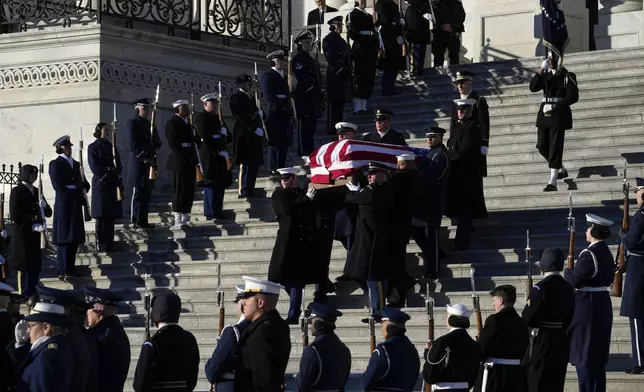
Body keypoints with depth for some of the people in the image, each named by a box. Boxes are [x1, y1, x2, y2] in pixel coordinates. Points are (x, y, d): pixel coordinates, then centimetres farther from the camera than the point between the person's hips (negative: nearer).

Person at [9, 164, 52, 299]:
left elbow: (48, 213, 14)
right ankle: (23, 297, 0)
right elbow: (15, 216, -14)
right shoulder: (17, 191, -7)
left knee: (35, 267, 6)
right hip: (22, 235, -6)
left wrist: (44, 206, -8)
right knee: (23, 267, -4)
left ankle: (32, 296, 11)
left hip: (36, 236, 6)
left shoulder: (37, 191, 14)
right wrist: (32, 226, -20)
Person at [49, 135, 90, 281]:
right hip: (63, 205, -7)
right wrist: (75, 188, -11)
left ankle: (70, 268, 11)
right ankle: (62, 271, -6)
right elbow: (58, 186, -13)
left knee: (75, 238, 6)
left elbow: (83, 183, 14)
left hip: (75, 205, 7)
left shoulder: (75, 164, 17)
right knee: (65, 238, -8)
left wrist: (82, 185, -8)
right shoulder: (56, 164, -4)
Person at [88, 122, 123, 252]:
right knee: (101, 216, -5)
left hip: (113, 184, 6)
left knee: (111, 216, 5)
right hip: (100, 184, -6)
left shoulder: (111, 146, 16)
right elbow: (94, 167, -9)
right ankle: (101, 245, -2)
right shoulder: (93, 147, -1)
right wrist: (108, 171, -13)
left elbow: (118, 165, 14)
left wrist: (116, 171, -6)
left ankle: (109, 245, 9)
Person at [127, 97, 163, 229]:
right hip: (138, 163, -7)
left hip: (150, 163, 7)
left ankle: (143, 221, 11)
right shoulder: (132, 123, -3)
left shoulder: (151, 124, 20)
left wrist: (156, 143, -5)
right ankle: (136, 222, -6)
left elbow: (158, 144, 19)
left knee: (147, 193, 7)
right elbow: (133, 144, -12)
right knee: (138, 193, -7)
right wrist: (144, 158, -19)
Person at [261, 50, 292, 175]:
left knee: (284, 143, 10)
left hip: (284, 115, 8)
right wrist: (280, 107, -17)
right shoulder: (268, 76, -7)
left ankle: (281, 168, 16)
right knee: (275, 143, -7)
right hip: (274, 114, -8)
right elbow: (268, 96, -14)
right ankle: (273, 169, -5)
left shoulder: (284, 76, 20)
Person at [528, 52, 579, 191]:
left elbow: (573, 96, -9)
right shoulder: (545, 75, 14)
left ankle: (552, 182, -9)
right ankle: (561, 170, 28)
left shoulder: (567, 76, -1)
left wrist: (554, 106, -15)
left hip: (558, 115, -6)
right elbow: (533, 87, -1)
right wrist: (541, 70, -12)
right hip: (544, 114, 6)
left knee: (555, 147, -8)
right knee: (542, 146, 6)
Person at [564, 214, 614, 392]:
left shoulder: (589, 255, -19)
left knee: (584, 356, -3)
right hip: (603, 305, 9)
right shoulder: (607, 253, 8)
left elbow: (574, 280, -22)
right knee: (597, 354, 15)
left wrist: (568, 271, 0)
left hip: (587, 307, -9)